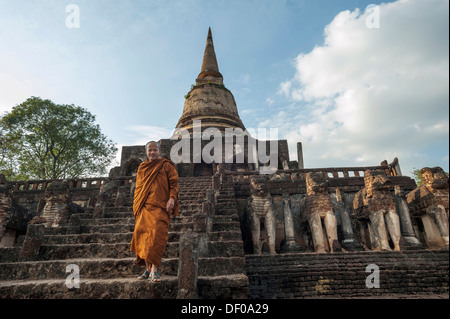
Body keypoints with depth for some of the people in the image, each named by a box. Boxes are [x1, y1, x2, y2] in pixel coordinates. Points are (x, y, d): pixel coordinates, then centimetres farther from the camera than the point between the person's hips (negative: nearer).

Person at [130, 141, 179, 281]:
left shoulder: (166, 165, 9)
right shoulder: (142, 168, 20)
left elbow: (174, 182, 1)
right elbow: (138, 187, 24)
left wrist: (172, 198, -13)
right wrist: (136, 206, 18)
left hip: (160, 207, -4)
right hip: (144, 207, 4)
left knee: (157, 234, -16)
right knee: (143, 234, 0)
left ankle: (154, 270, -11)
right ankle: (148, 269, 12)